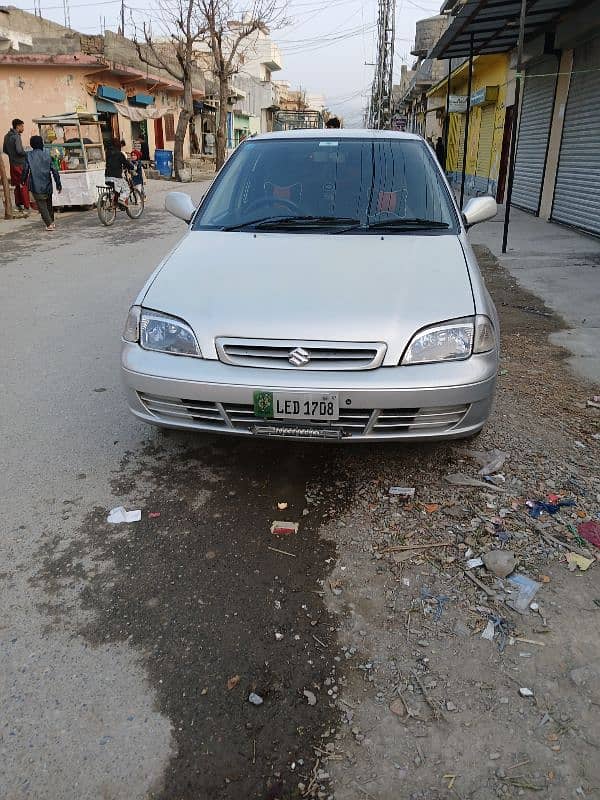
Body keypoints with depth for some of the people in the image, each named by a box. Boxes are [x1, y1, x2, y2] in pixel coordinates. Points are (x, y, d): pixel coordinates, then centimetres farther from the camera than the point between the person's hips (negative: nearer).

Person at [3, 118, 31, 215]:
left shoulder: (7, 136, 11)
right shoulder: (16, 136, -15)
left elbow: (4, 150, 17)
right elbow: (19, 151, -23)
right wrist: (27, 154, -7)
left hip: (12, 164, 8)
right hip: (20, 164, -8)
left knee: (17, 186, 15)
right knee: (23, 186, -5)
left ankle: (18, 205, 21)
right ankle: (26, 207, -7)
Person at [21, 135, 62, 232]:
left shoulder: (29, 156, -4)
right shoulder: (47, 154, 0)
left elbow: (25, 170, -1)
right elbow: (54, 170, -2)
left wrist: (23, 181, 14)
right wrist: (58, 183, 4)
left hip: (36, 186, -2)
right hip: (47, 185, 2)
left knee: (42, 205, 1)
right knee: (49, 204, 19)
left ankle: (49, 224, -10)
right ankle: (52, 222, 27)